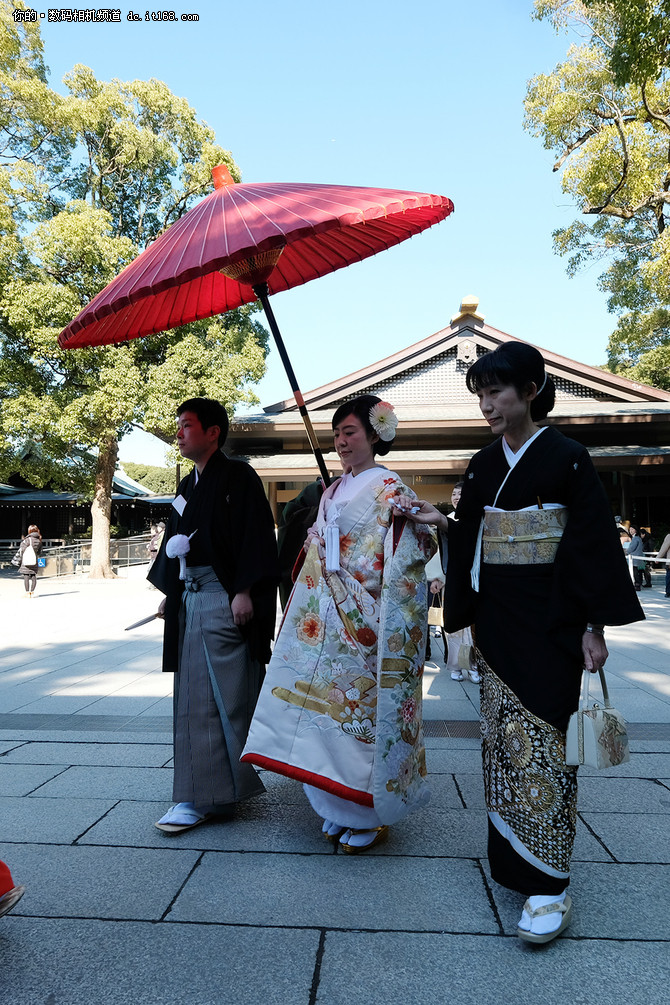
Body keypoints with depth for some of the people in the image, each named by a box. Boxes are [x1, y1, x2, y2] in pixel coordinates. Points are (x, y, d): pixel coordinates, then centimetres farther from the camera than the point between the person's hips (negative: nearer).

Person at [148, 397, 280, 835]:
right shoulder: (188, 486, 17)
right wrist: (169, 593, 19)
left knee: (228, 696, -3)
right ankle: (198, 795, 23)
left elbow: (256, 536, -15)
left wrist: (244, 592, -20)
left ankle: (221, 791, 8)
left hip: (225, 600, -8)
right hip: (190, 599, 8)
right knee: (195, 696, 11)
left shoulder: (239, 477, -7)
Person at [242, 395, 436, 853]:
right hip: (327, 619, 7)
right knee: (328, 703, 11)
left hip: (364, 620, -7)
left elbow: (411, 552, -13)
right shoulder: (333, 492, 15)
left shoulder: (390, 490, -7)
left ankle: (370, 817, 19)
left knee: (364, 703, 1)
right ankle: (339, 808, 27)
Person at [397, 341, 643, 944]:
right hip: (495, 619, 6)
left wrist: (596, 627, -11)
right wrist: (443, 523, -4)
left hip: (549, 621, -5)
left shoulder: (567, 458, -6)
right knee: (504, 735, 10)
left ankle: (550, 887, 3)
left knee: (541, 738, -7)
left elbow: (595, 544, -8)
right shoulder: (484, 466, 10)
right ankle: (512, 858, 26)